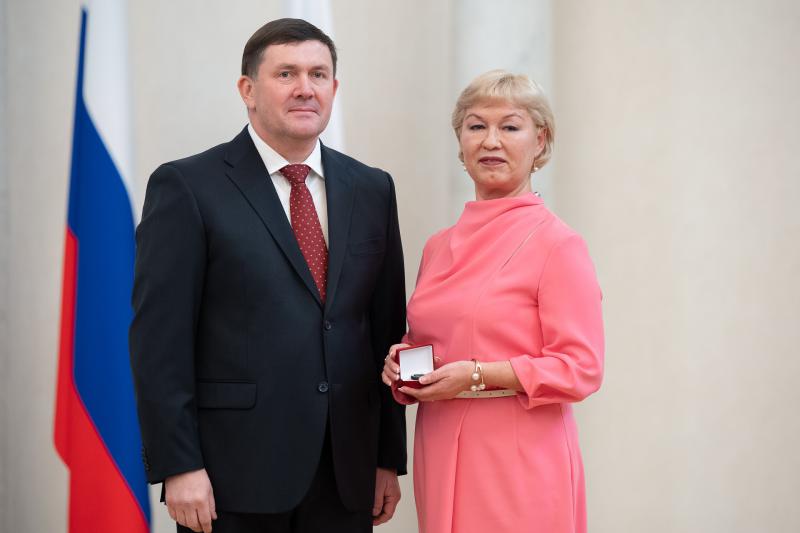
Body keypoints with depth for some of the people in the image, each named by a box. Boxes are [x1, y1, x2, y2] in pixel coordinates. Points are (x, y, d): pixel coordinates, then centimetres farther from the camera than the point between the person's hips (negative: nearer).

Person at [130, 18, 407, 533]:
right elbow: (159, 337, -8)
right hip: (236, 472, -4)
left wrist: (390, 457, 8)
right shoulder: (188, 187, -4)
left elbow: (387, 330, 11)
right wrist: (178, 466, -13)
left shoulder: (371, 189, 11)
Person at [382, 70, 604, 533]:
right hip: (442, 456, 6)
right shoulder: (439, 247, 12)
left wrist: (477, 375, -18)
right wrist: (403, 364, 1)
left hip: (520, 462, -6)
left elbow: (581, 368, -11)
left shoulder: (557, 243, -7)